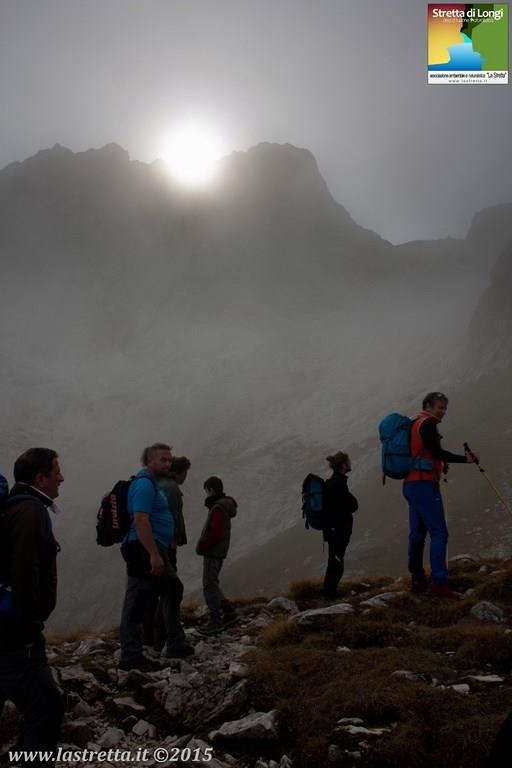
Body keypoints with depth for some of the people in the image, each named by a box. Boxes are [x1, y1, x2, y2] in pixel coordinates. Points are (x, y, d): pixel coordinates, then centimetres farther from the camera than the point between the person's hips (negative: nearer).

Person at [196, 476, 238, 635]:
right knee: (212, 584, 17)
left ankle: (215, 621, 1)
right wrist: (202, 545, 10)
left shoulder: (218, 508, -17)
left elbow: (215, 533, -23)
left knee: (209, 585, -4)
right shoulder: (225, 504, 14)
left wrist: (202, 546, -13)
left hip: (213, 552, -10)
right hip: (217, 552, 10)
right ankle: (229, 612, 23)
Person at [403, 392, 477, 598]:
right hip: (424, 485, -10)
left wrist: (439, 465, 17)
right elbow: (435, 451, -18)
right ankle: (438, 582, -17)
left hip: (410, 485, 10)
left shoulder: (415, 424, 22)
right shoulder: (427, 423, -7)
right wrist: (464, 459, -15)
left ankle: (418, 580, 13)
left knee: (417, 534, 10)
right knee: (439, 533, -12)